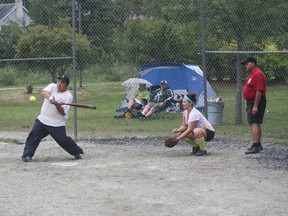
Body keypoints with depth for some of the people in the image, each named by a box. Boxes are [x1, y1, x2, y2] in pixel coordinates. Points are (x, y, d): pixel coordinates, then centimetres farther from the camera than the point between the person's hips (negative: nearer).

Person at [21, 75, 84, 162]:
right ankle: (27, 155, 1)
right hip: (42, 120, 4)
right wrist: (50, 97, -39)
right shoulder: (52, 86, 4)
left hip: (57, 124, -4)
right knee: (33, 136, -6)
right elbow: (44, 92, -19)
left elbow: (63, 112, -13)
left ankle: (77, 152, 16)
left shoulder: (68, 96, -7)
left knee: (63, 140, -6)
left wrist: (57, 105, -33)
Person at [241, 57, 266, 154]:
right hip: (251, 102, 11)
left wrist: (255, 106, -26)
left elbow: (259, 91, -23)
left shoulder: (258, 74, -16)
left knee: (254, 124, -16)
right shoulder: (252, 74, 18)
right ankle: (258, 145, 24)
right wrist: (248, 105, 24)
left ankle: (255, 146, -22)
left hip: (256, 102, -11)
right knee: (256, 124, 16)